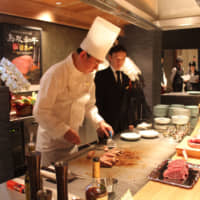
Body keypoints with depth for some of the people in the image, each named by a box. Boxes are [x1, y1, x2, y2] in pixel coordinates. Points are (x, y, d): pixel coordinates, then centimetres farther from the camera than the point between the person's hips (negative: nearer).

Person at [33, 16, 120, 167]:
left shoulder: (89, 76, 2)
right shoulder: (56, 74, -22)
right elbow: (40, 112, -21)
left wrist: (99, 122, 1)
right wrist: (64, 131, -27)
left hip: (72, 142, 7)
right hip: (53, 144, -7)